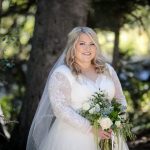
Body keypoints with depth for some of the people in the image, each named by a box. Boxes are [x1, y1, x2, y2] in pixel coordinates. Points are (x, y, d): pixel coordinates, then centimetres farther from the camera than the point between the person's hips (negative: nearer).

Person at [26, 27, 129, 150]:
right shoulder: (61, 74, -7)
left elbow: (120, 99, 15)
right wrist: (91, 128, -22)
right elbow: (60, 109, -16)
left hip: (106, 138, 5)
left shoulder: (107, 69, 9)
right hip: (74, 139, -4)